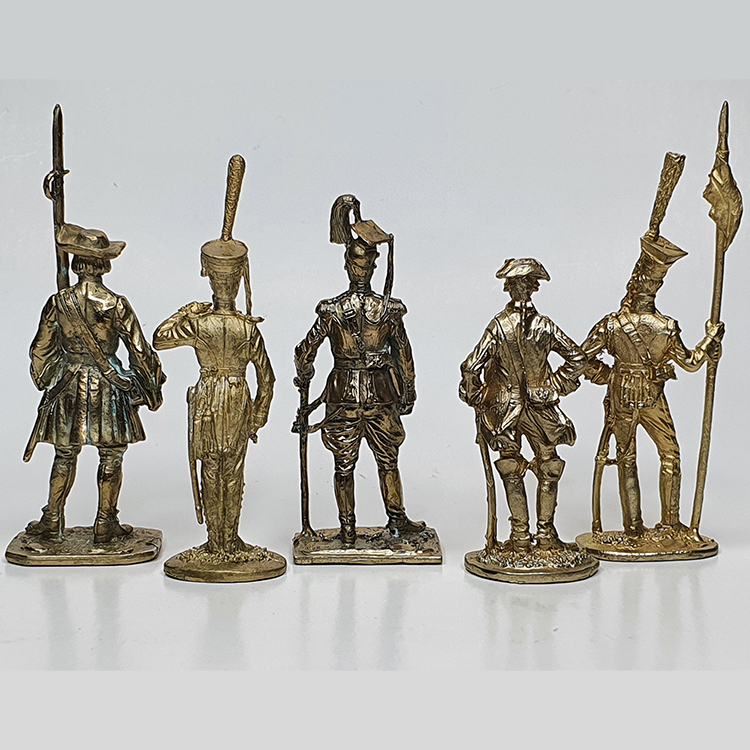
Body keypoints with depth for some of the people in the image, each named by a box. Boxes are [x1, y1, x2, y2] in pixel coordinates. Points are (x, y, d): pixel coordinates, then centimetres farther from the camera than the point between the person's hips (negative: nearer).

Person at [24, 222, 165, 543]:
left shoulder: (57, 303, -6)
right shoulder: (116, 305, -14)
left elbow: (41, 350, 5)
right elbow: (139, 351, -9)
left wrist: (45, 382, 23)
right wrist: (152, 386, 6)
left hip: (67, 387, 3)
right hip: (108, 388, -2)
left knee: (65, 456, 16)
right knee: (111, 456, 10)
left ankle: (52, 520, 25)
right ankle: (105, 524, 17)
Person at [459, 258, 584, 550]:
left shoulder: (498, 325, -12)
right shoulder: (545, 326, -5)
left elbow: (471, 368, -14)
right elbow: (576, 358, 5)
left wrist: (475, 398, 1)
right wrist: (558, 386, 14)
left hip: (505, 409, -1)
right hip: (541, 406, 1)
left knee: (511, 470, 12)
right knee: (548, 468, 14)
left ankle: (520, 535, 13)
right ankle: (546, 533, 18)